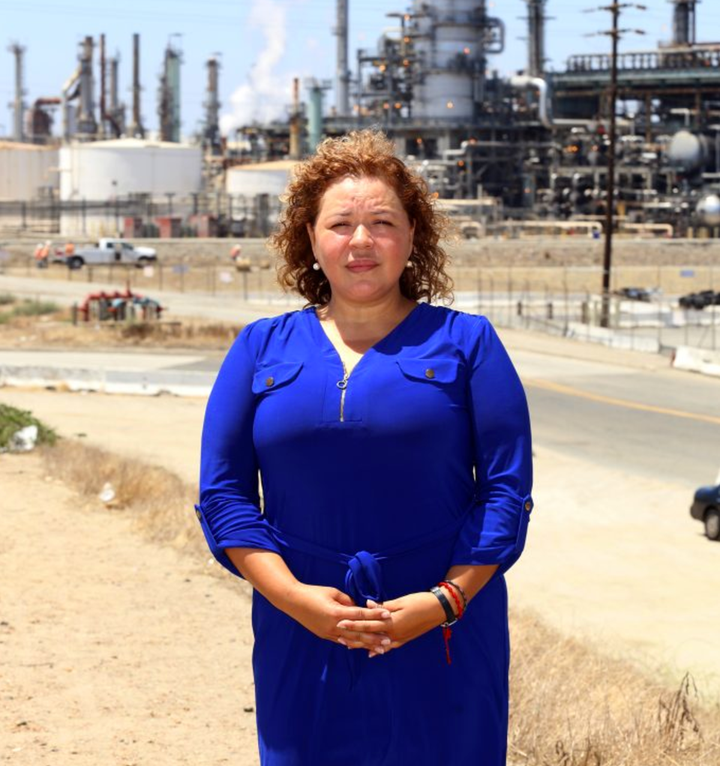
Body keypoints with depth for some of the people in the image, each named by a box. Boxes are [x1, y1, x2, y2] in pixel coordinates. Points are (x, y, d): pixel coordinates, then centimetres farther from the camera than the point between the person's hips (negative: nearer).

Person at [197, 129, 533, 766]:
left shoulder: (465, 343, 5)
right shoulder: (262, 349, 9)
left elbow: (507, 491, 0)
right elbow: (223, 493, 5)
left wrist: (443, 601, -12)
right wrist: (295, 596, -9)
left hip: (443, 645, -1)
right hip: (302, 643, 2)